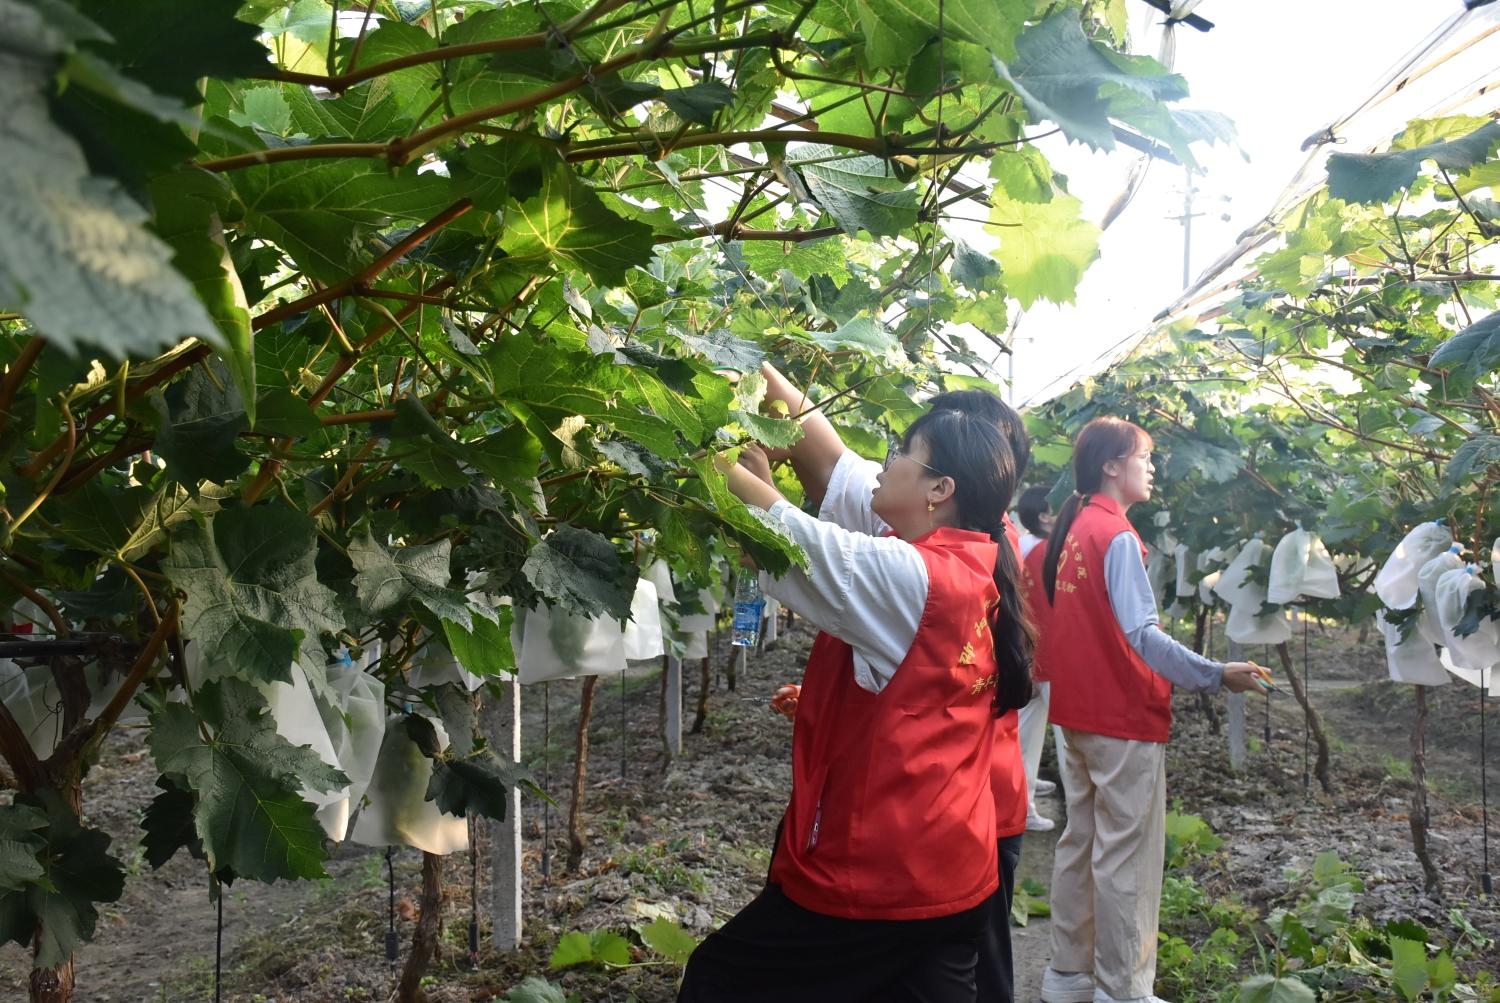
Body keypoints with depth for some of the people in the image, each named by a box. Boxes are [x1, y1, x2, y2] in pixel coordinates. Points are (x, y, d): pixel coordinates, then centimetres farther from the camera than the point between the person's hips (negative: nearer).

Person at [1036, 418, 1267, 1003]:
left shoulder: (1074, 529, 8)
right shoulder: (1118, 537, -17)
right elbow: (1141, 634, -25)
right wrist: (1215, 676, -25)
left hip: (1078, 712, 9)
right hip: (1125, 719, -9)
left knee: (1080, 843, 15)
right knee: (1126, 857, 0)